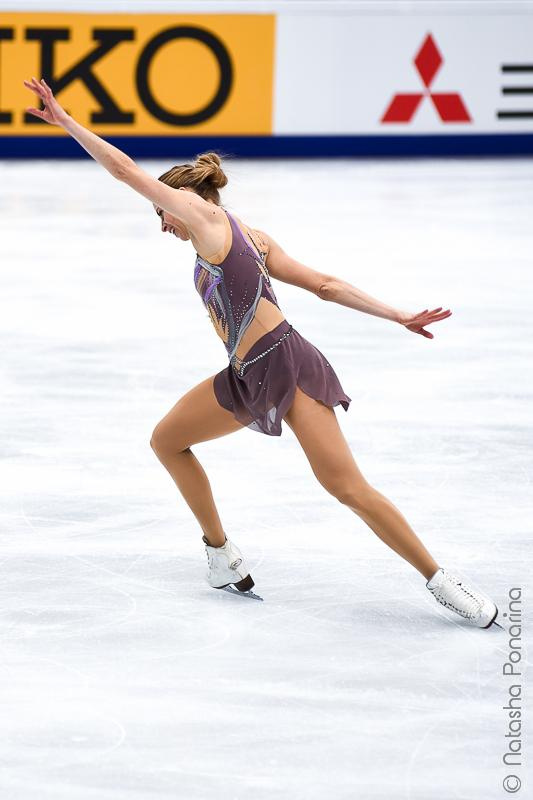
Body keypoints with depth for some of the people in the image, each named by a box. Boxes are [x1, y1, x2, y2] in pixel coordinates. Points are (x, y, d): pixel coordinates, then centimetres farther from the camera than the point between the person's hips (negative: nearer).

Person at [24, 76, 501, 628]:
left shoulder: (207, 216, -4)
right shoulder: (249, 238, 19)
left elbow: (127, 172, -5)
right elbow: (326, 285, 16)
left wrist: (66, 121, 0)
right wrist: (398, 316, 13)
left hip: (285, 364, -10)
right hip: (248, 378, 10)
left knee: (347, 487, -15)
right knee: (167, 440, 16)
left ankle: (440, 582, -12)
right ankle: (222, 556, 21)